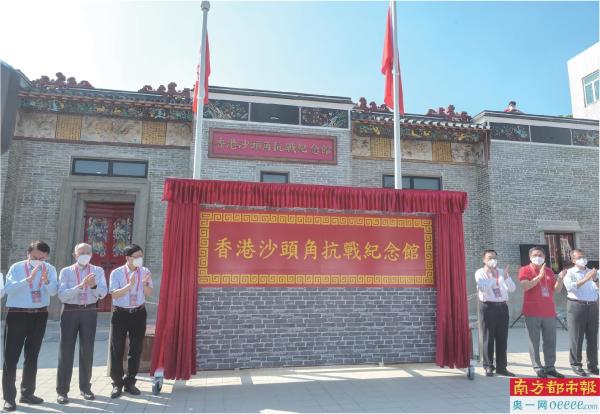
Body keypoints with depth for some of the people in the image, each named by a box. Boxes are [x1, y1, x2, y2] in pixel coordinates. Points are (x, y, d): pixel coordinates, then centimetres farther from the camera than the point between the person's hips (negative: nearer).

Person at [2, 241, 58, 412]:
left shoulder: (50, 269, -1)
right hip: (17, 315, -3)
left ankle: (27, 393, 27)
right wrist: (29, 279, -30)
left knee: (32, 356, 13)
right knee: (11, 356, -1)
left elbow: (53, 291, -13)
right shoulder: (16, 267, -6)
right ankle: (9, 397, 10)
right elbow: (9, 289, -20)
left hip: (39, 315, 3)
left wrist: (46, 280, -32)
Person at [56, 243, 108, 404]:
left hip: (89, 312, 2)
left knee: (87, 351, 10)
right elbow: (62, 295, -12)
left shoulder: (98, 271, 3)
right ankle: (62, 390, 13)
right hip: (70, 312, -1)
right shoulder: (66, 272, 0)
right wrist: (80, 286, -24)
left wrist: (94, 286, -26)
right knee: (66, 350, 2)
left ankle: (85, 387, 23)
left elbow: (103, 293, -6)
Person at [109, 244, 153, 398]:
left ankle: (130, 382, 22)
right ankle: (117, 383, 16)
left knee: (136, 349, 9)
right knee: (117, 349, 3)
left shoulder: (145, 272, -1)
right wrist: (130, 285, -30)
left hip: (139, 313, 3)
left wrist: (145, 284, -21)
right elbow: (114, 294, -17)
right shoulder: (116, 273, -9)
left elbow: (149, 294, -1)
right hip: (121, 314, -2)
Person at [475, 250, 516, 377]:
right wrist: (493, 277, -21)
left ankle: (501, 367, 18)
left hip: (502, 306, 4)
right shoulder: (480, 273, -1)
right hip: (488, 307, -4)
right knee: (488, 338, 1)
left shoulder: (502, 272, 12)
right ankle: (488, 367, 10)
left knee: (502, 338, 8)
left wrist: (506, 277, -15)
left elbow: (512, 289, 1)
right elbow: (483, 288, -17)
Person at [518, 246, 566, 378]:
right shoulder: (525, 270, -3)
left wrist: (560, 279, -5)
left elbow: (556, 290, 12)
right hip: (532, 312, -5)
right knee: (534, 341, -1)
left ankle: (550, 367, 19)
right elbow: (525, 286, -17)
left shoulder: (549, 271, 14)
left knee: (550, 341, 9)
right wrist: (539, 276, -23)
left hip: (549, 312, 5)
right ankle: (538, 368, 5)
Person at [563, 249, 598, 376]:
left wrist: (595, 279, -19)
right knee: (576, 337, -1)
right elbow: (570, 286, -18)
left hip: (592, 307, 5)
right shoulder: (569, 273, 1)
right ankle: (576, 364, 8)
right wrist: (585, 279, -27)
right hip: (576, 306, -4)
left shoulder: (592, 272, 15)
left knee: (593, 337, 8)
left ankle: (592, 365, 17)